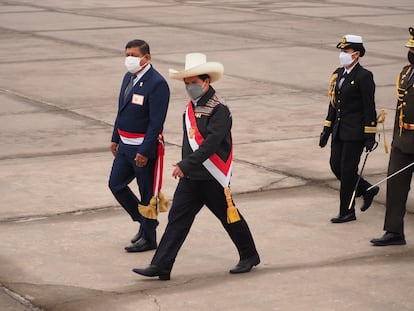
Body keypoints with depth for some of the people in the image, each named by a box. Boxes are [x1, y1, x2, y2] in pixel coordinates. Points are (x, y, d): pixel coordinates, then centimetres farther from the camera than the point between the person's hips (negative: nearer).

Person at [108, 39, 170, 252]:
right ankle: (144, 222, 30)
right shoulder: (129, 77, 9)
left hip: (145, 147, -9)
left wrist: (144, 151, -23)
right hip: (125, 145, 9)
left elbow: (156, 122, -21)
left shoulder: (156, 83, -19)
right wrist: (115, 139, 17)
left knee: (148, 193, 2)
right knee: (116, 184, 14)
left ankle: (148, 238, 15)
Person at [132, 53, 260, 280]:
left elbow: (211, 144, -26)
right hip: (190, 177, 7)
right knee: (177, 219, 1)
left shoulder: (219, 109, -17)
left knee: (229, 217, 8)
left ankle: (249, 256, 28)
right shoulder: (191, 107, 10)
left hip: (213, 179, -7)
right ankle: (161, 266, -1)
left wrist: (185, 165, -29)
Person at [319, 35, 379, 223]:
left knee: (347, 170, -3)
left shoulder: (364, 76, -13)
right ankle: (367, 190, 28)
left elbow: (369, 107, -13)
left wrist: (370, 136, -14)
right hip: (339, 130, 8)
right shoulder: (339, 73, 11)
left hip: (355, 132, -8)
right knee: (335, 166, 8)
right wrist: (327, 129, 15)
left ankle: (347, 212, 8)